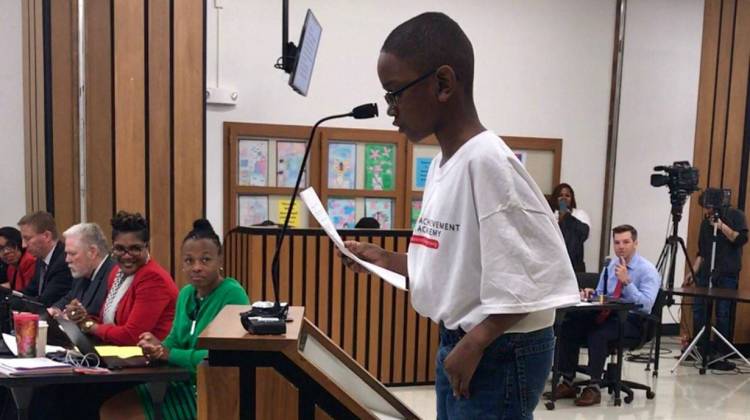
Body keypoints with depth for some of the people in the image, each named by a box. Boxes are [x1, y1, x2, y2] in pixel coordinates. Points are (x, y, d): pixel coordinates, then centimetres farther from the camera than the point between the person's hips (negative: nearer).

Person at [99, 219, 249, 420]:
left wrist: (167, 353, -19)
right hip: (183, 384, 7)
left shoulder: (232, 295, -17)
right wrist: (157, 348, -14)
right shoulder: (186, 293, 9)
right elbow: (174, 342, 10)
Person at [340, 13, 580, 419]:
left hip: (502, 352, -8)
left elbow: (540, 272, -23)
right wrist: (384, 259, 7)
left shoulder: (486, 160, -22)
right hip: (457, 343, 9)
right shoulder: (442, 163, 6)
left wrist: (475, 344, -20)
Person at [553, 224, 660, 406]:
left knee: (597, 335, -34)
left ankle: (594, 388, -20)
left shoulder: (647, 270, -8)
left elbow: (646, 305, -20)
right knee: (569, 325, -17)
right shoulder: (610, 265, 12)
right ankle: (567, 382, -11)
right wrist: (591, 294, -7)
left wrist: (626, 281, -29)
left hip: (631, 319, -6)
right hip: (606, 313, 6)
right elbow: (600, 295, 16)